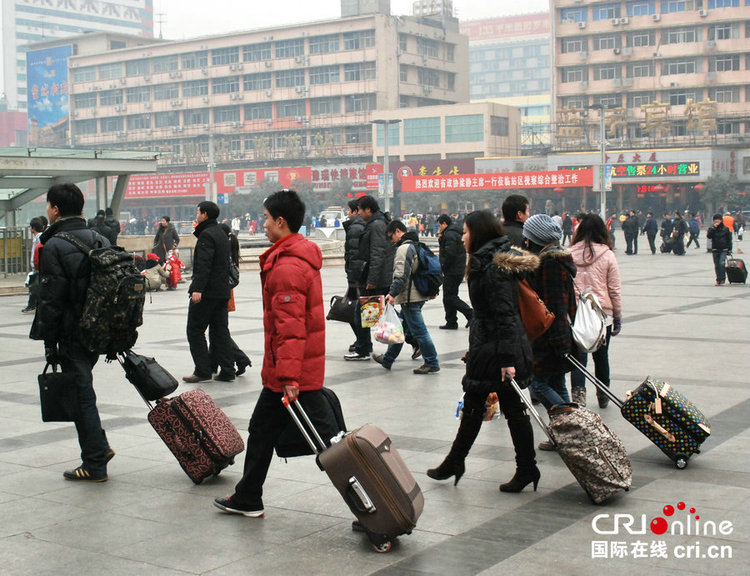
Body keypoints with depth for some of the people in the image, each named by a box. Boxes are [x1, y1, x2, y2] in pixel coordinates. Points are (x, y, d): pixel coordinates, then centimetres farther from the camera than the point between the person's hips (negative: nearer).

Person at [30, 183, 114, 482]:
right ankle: (98, 446, 20)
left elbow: (51, 299, -16)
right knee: (82, 389, 21)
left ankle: (95, 465, 6)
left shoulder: (54, 247, -14)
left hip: (72, 335, -7)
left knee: (81, 394, 0)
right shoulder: (100, 240, 9)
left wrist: (49, 341, -8)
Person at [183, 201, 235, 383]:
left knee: (195, 330, -1)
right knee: (220, 330, 10)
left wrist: (197, 289, -28)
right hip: (222, 291, 9)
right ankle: (227, 371, 9)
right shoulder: (221, 233, 17)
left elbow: (204, 265, -23)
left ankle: (202, 371, -1)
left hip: (207, 292, -9)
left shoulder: (207, 235, -12)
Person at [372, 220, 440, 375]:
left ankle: (432, 363, -1)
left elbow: (401, 275, -23)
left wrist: (392, 293, -26)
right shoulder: (415, 245, 17)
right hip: (419, 295, 10)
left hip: (410, 297, -10)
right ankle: (388, 359, 26)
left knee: (419, 331, -5)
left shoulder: (404, 248, -15)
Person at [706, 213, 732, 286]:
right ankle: (718, 280, 14)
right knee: (717, 265, 6)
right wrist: (713, 228, -16)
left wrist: (729, 249, 5)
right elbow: (708, 236, -12)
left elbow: (729, 240, 8)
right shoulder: (712, 229, 6)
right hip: (715, 250, 2)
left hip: (723, 250, -2)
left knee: (722, 263, -17)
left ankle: (722, 279, -12)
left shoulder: (726, 229, 3)